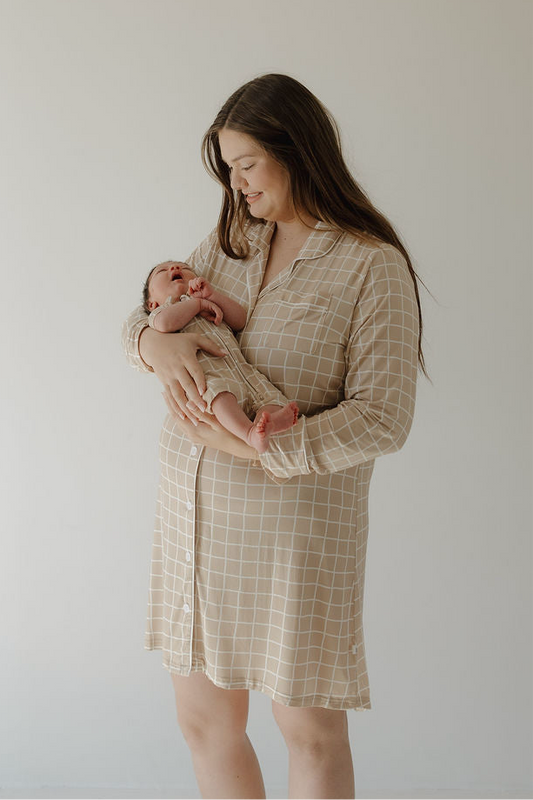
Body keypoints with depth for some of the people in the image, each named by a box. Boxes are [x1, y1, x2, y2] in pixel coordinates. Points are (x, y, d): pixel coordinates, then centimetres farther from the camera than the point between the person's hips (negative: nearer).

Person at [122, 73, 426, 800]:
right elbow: (140, 319, 14)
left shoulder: (374, 266, -10)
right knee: (204, 720, 15)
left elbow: (383, 417, -15)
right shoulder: (230, 242, 9)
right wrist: (157, 342, -10)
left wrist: (256, 447, -21)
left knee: (309, 725, 10)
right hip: (195, 513, 6)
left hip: (294, 516, -6)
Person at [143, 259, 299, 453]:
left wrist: (212, 295, 9)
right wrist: (198, 304, 4)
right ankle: (249, 434, -55)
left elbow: (240, 321, 20)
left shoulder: (212, 304, 37)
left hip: (242, 371, 6)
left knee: (269, 393, -18)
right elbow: (164, 323, -7)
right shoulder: (162, 311, 21)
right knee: (218, 391, -37)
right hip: (208, 377, -6)